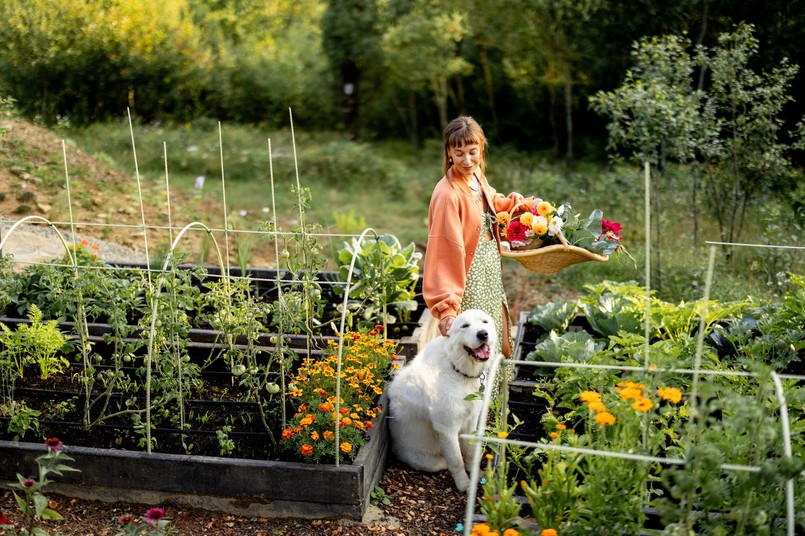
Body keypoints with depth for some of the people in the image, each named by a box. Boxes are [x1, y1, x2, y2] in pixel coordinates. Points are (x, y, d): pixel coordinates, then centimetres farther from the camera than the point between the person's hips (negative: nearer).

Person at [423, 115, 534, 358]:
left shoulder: (477, 177, 2)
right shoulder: (447, 194, -22)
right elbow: (444, 253, -26)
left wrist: (523, 203, 15)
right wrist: (447, 307, -30)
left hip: (492, 281, 8)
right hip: (470, 287, -8)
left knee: (500, 352, 16)